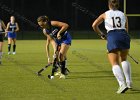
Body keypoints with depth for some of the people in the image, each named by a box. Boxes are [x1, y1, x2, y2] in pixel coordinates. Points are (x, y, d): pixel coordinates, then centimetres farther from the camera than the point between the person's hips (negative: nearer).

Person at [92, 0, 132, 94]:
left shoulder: (105, 14, 16)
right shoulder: (123, 15, 22)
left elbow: (94, 25, 8)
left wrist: (101, 34, 21)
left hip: (112, 36, -3)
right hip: (124, 35, 3)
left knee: (115, 63, -4)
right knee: (124, 59, 26)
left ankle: (122, 84, -25)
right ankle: (129, 82, 19)